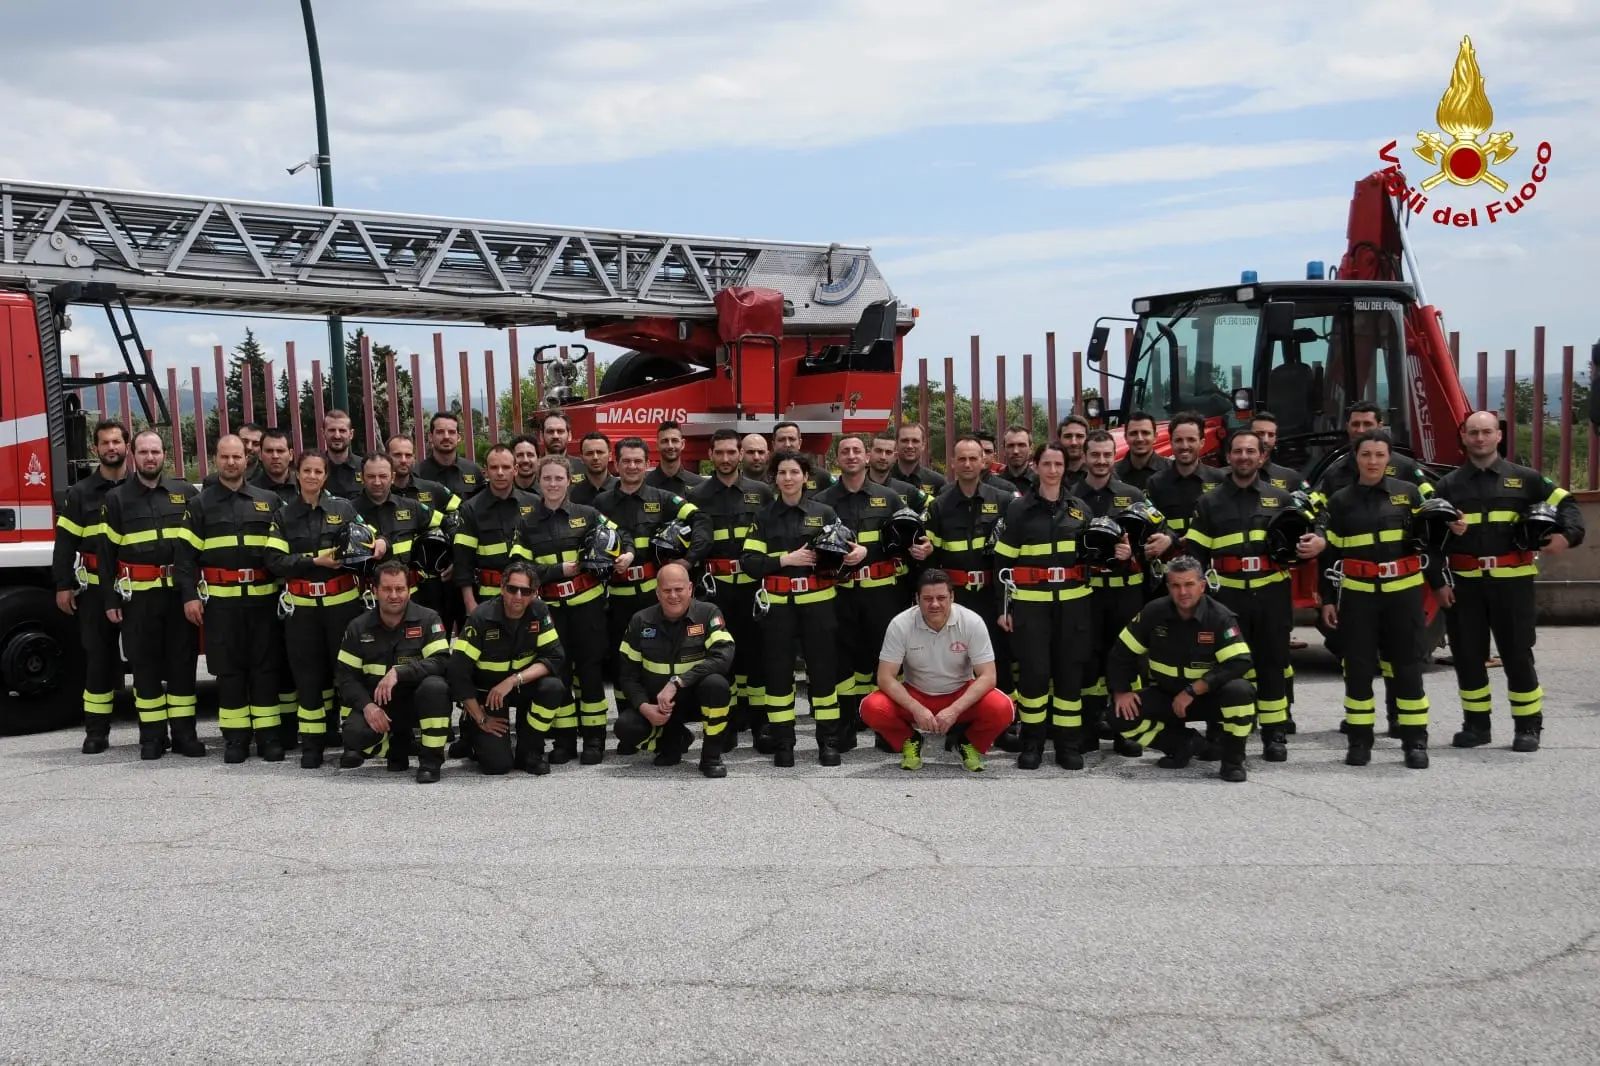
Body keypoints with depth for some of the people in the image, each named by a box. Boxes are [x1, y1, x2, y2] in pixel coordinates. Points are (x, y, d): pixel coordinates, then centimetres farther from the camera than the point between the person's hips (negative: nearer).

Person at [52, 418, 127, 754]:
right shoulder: (80, 493, 6)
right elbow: (66, 542, 3)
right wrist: (63, 585, -3)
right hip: (96, 589, 0)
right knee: (98, 658, 4)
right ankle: (96, 731, 9)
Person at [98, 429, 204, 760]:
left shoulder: (187, 493, 7)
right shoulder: (117, 499, 4)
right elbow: (107, 552, 2)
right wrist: (111, 600, -4)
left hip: (180, 592, 1)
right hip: (139, 595, -1)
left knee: (182, 660, 4)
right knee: (145, 664, 4)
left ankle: (184, 732, 10)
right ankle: (152, 735, 10)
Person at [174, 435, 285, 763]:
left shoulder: (269, 501, 9)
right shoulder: (200, 504, 6)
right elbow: (186, 554, 2)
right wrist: (189, 595, -6)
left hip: (263, 598, 1)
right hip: (220, 600, -1)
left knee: (265, 666, 2)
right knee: (229, 668, 3)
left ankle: (269, 735, 7)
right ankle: (235, 737, 10)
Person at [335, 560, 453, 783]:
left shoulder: (428, 619, -7)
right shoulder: (359, 627, 1)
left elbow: (442, 662, -20)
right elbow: (345, 675, 0)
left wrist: (399, 672, -32)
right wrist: (367, 705, -19)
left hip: (418, 703, -2)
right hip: (378, 706, 2)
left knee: (435, 686, -35)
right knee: (354, 732, -28)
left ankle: (431, 760, -20)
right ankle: (395, 745, 9)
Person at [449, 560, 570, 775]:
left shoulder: (539, 612, -11)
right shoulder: (481, 618, -20)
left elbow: (555, 659, -17)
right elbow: (458, 672, -19)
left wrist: (514, 680, -29)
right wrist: (481, 719, -16)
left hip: (523, 686, 3)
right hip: (486, 693, -3)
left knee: (553, 687, -30)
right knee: (497, 764, -19)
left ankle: (529, 751, -7)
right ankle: (476, 733, 18)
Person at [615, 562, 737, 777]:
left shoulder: (708, 614, -12)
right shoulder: (641, 621, -4)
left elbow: (723, 656, -27)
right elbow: (629, 674, 0)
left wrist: (677, 682, -33)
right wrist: (644, 707, -19)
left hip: (696, 697, -2)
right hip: (656, 703, 2)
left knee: (716, 683, -35)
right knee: (626, 729, -25)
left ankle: (711, 756, -13)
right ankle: (674, 739, 10)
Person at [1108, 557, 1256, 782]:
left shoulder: (1220, 617, -18)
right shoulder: (1154, 613, -9)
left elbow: (1239, 663, -26)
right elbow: (1122, 652, 0)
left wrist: (1192, 691, -28)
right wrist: (1121, 692, -10)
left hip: (1208, 698, -3)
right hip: (1165, 696, 3)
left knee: (1240, 691, -34)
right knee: (1124, 715, -21)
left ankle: (1232, 760, -13)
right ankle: (1187, 744, -2)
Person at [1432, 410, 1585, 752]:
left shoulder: (1524, 478, 5)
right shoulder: (1449, 484, 8)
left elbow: (1565, 503, 6)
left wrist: (1568, 534, -14)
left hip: (1512, 581, -2)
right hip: (1465, 582, 2)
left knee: (1517, 654, 1)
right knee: (1468, 656, 6)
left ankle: (1528, 726, 12)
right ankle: (1476, 724, 18)